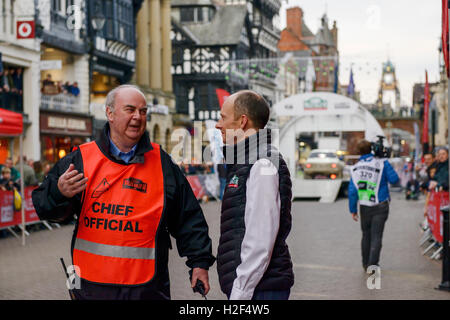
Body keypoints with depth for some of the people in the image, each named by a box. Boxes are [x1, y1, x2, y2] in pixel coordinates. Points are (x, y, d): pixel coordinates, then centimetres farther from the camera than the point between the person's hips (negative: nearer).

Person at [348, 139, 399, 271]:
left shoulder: (356, 167, 0)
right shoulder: (382, 163, -10)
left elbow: (352, 191, 0)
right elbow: (394, 179, -9)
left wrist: (353, 210, 8)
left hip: (364, 208, 3)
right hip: (380, 207, -3)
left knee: (366, 235, 17)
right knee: (376, 236, -1)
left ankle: (366, 264, 26)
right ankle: (372, 265, -9)